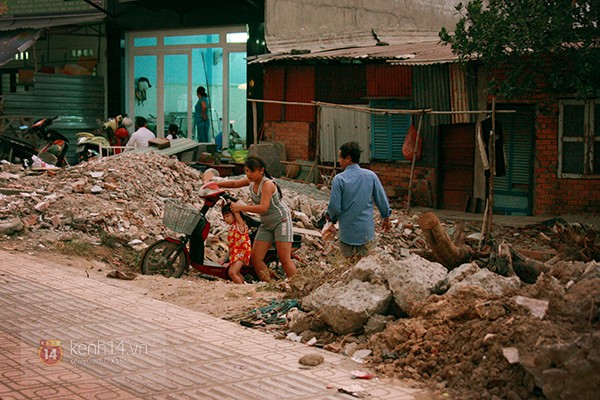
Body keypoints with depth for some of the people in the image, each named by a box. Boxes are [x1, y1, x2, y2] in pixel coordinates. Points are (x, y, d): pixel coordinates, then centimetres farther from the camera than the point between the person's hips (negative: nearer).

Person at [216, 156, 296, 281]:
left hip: (281, 221, -8)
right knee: (255, 258, -1)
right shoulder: (252, 181, 3)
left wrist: (241, 207, -31)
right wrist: (216, 184, 7)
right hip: (266, 224, 8)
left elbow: (263, 207, -31)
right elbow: (234, 183, 18)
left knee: (285, 259, -13)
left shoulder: (267, 184, -22)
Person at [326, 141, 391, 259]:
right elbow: (382, 200, 1)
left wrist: (331, 216, 9)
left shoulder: (339, 179, -16)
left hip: (347, 231, -3)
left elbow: (335, 206, -14)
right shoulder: (371, 175, -5)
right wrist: (386, 218, 18)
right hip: (366, 231, 3)